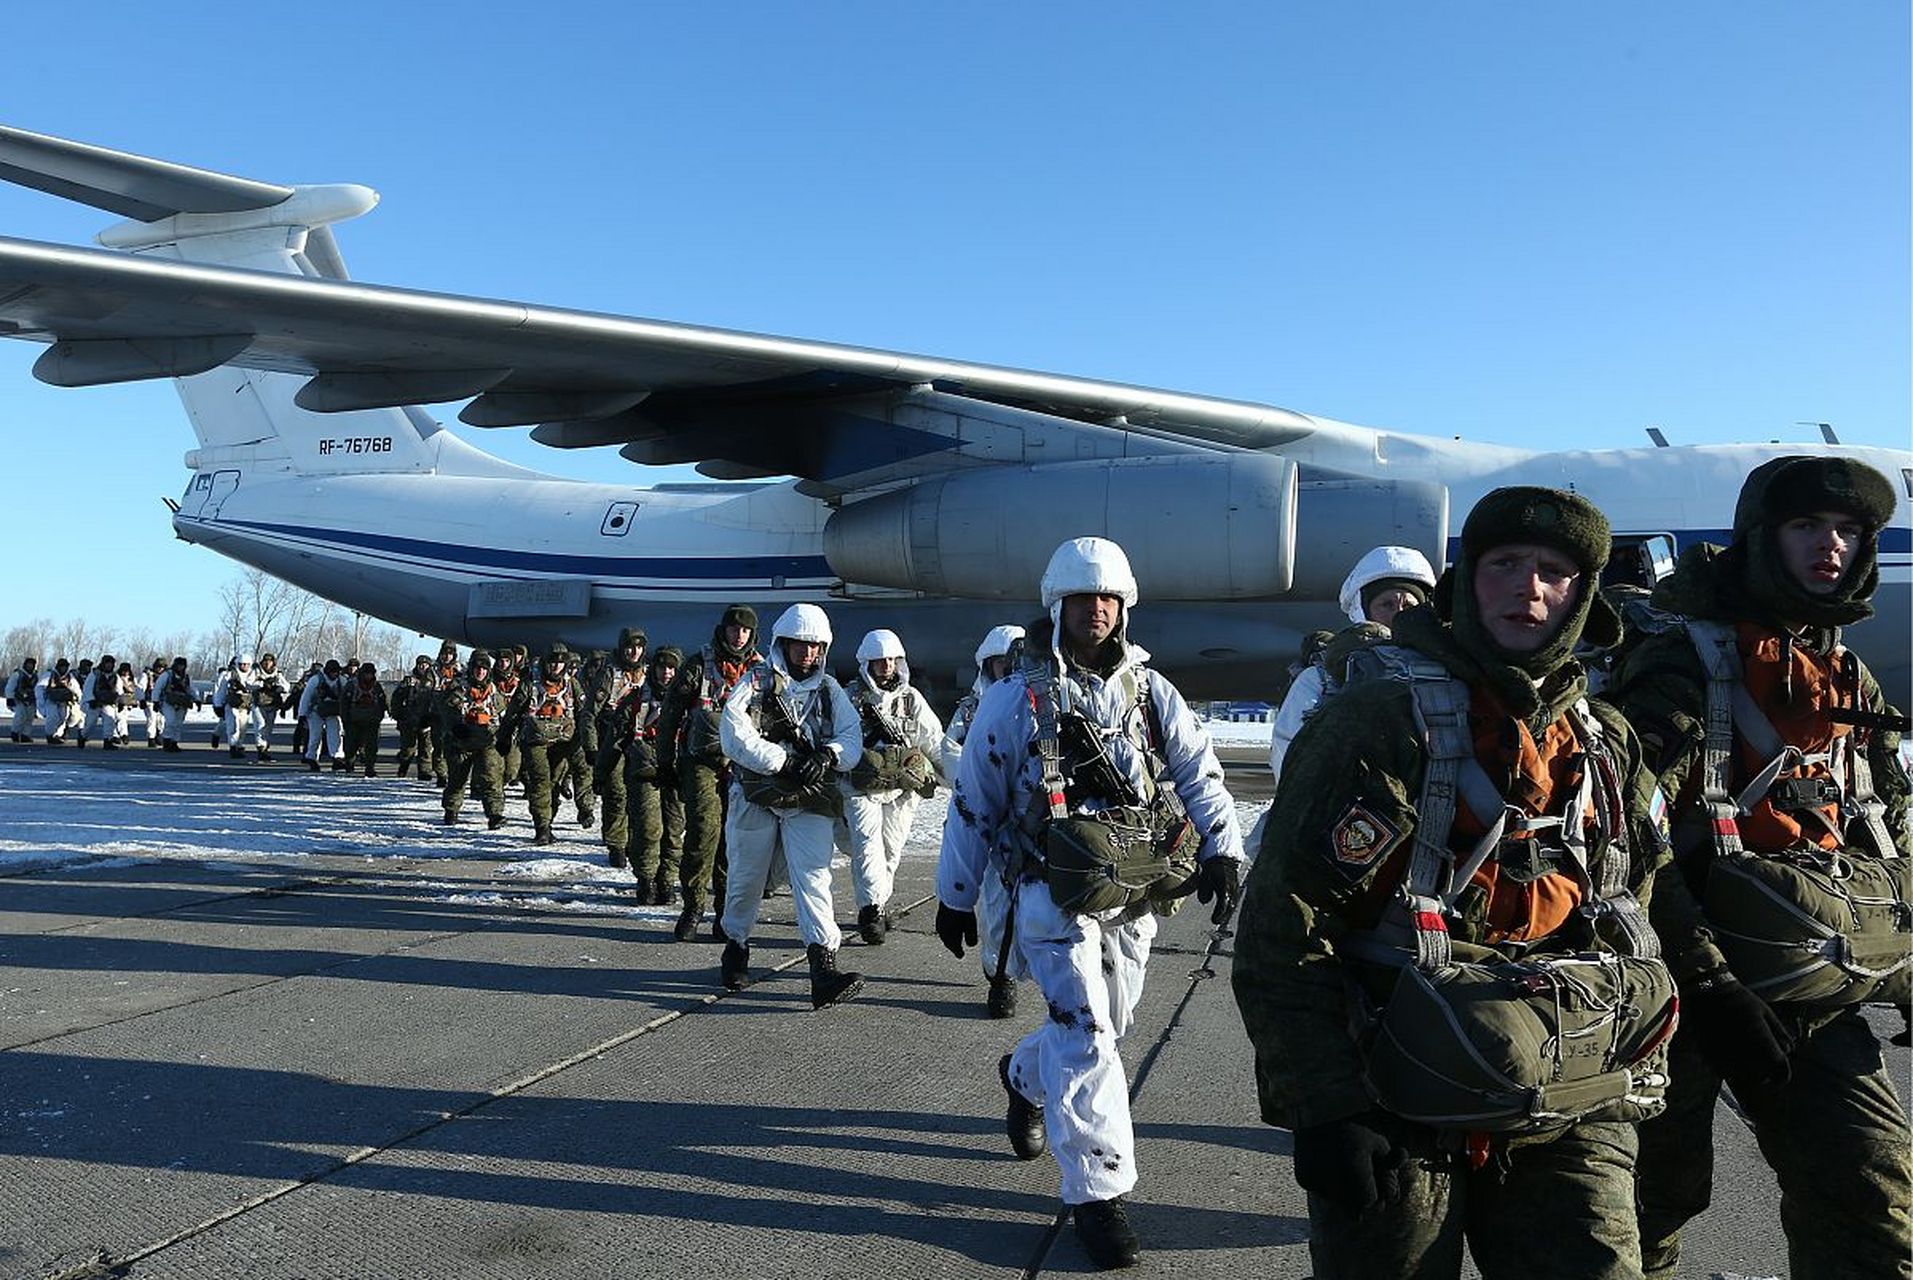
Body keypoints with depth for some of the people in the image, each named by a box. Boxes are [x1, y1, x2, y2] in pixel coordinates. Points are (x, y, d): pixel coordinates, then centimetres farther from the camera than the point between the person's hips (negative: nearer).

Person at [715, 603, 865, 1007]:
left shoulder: (830, 690, 11)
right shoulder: (756, 682, -1)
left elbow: (852, 738, 5)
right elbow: (735, 737, -14)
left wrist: (828, 755, -17)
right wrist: (785, 761, -18)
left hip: (810, 802, 1)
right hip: (756, 796, -1)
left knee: (814, 878, -11)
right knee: (746, 877, 13)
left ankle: (824, 972, -18)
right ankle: (736, 946, 38)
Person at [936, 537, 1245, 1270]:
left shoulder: (1149, 692, 7)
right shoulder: (1016, 697, -4)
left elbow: (1199, 773, 6)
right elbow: (973, 801, 0)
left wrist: (1223, 852, -9)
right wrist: (955, 896, 3)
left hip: (1133, 893, 5)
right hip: (1053, 892, -5)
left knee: (1105, 1024, 17)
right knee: (1085, 1033, -9)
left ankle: (1025, 1075, 48)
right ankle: (1098, 1191, 3)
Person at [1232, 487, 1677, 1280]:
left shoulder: (1605, 745, 9)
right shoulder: (1383, 721, -13)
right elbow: (1280, 924, -17)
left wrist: (1640, 1066, 17)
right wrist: (1326, 1109, -18)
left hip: (1570, 1119, 5)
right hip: (1402, 1121, -5)